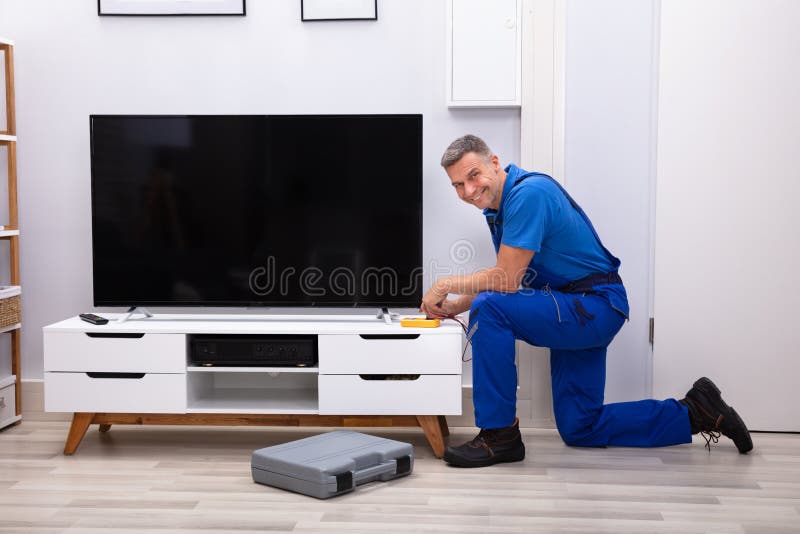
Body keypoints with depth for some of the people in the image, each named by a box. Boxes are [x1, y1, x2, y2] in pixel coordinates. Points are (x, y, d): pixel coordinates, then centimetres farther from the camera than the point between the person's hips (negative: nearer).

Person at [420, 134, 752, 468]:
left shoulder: (528, 193, -22)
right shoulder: (497, 205, 8)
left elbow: (507, 280, -25)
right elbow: (507, 281, 15)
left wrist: (447, 284, -12)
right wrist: (454, 307, 3)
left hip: (597, 306, -10)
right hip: (577, 314, 10)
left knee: (489, 309, -28)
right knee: (578, 430, 13)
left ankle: (499, 435, -18)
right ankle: (694, 414, 24)